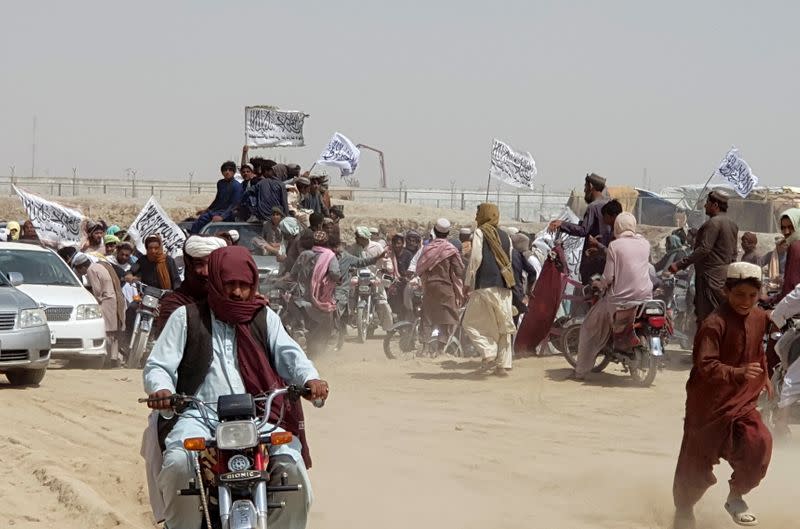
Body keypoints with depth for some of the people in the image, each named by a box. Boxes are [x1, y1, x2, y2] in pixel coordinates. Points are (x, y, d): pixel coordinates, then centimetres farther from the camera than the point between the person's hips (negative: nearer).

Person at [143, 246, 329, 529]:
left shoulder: (264, 317, 19)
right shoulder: (187, 317, 13)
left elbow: (288, 354, 5)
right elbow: (157, 365, 7)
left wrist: (309, 378, -18)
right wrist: (161, 389, -18)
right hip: (199, 415, -2)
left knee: (291, 465, -25)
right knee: (178, 464, -33)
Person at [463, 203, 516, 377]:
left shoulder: (480, 233, -3)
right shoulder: (505, 236, 15)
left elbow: (476, 258, -11)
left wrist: (468, 282, -4)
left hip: (484, 285, -6)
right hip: (504, 286, 6)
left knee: (471, 323, 4)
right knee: (503, 326, 9)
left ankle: (488, 353, -13)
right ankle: (504, 364, 6)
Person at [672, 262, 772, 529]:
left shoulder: (759, 318, 2)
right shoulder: (714, 324, -22)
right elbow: (706, 366, -32)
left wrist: (764, 376, 22)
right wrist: (738, 373, -44)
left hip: (742, 403, 5)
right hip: (709, 405, -5)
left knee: (759, 444, -21)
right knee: (697, 463, 7)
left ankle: (736, 497, 4)